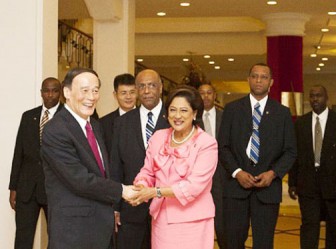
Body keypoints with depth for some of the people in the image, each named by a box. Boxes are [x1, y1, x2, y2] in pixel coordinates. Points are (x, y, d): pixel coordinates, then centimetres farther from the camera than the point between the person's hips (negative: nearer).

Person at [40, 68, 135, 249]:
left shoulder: (95, 125, 13)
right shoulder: (55, 131, -16)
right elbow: (80, 180, -20)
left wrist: (111, 209, 10)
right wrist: (121, 191, -11)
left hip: (102, 226, 8)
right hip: (72, 229, -8)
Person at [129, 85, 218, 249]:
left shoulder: (207, 143, -10)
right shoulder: (158, 137, 5)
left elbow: (195, 185, -17)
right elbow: (147, 172, 8)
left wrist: (155, 192, -22)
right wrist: (141, 188, -15)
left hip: (192, 221, -4)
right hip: (161, 217, 4)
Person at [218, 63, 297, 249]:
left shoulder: (282, 113, 7)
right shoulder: (232, 109, 7)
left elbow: (290, 151, 6)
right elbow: (223, 146, 3)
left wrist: (273, 173, -10)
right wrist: (237, 172, -11)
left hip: (268, 185, 0)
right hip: (236, 184, 0)